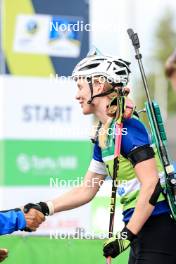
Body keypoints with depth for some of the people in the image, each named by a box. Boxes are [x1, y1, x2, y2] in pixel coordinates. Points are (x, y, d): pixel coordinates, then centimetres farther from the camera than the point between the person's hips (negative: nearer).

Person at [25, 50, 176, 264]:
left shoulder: (126, 126, -14)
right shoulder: (103, 135, 14)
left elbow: (151, 184, -20)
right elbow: (86, 190, 21)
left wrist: (127, 234, -20)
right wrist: (44, 209, 12)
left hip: (158, 229, -10)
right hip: (141, 232, 10)